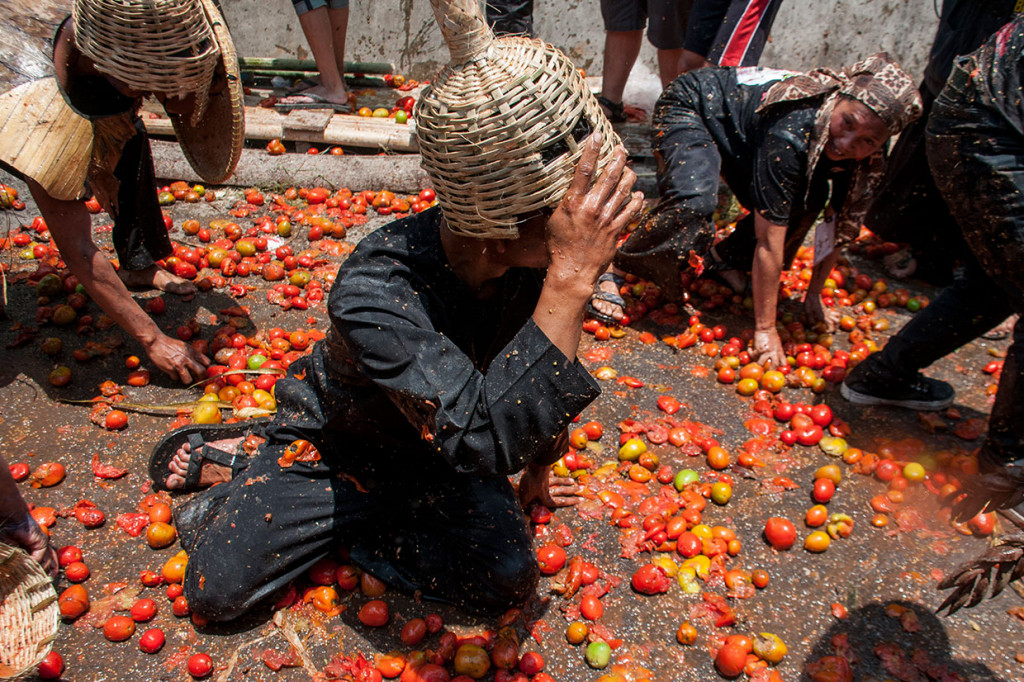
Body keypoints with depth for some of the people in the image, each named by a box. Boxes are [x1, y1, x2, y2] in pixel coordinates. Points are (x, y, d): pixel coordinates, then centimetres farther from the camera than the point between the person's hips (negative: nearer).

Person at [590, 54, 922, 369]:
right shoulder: (792, 133, -39)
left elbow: (840, 225, -3)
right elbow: (770, 242, -37)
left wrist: (814, 294, -3)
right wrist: (765, 330, -31)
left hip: (738, 125, 7)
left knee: (807, 203, -6)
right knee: (694, 201, -35)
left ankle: (723, 257, 13)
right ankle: (611, 271, -19)